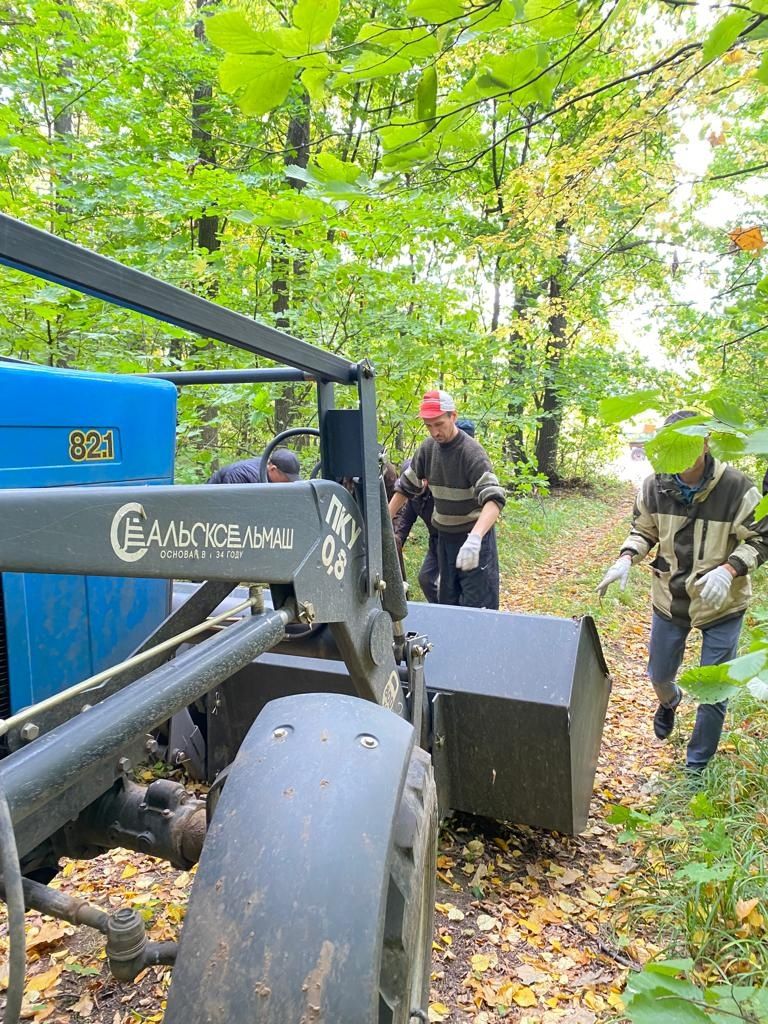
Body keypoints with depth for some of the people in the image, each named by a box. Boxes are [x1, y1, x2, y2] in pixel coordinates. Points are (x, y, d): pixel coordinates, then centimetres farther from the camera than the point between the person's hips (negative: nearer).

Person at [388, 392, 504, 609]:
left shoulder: (471, 452, -20)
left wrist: (475, 538, -47)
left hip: (475, 536, -6)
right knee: (446, 603, 15)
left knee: (478, 608, -4)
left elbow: (493, 498, -32)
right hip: (444, 536, 6)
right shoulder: (428, 448, -1)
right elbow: (406, 487, 12)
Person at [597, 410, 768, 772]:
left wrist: (729, 569, -29)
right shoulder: (654, 486, -12)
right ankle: (669, 702, 59)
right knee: (659, 674, 20)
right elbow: (643, 530, 4)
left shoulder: (736, 488, -22)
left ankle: (697, 766, 29)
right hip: (670, 599, 3)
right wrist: (626, 559, -16)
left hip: (722, 604, -3)